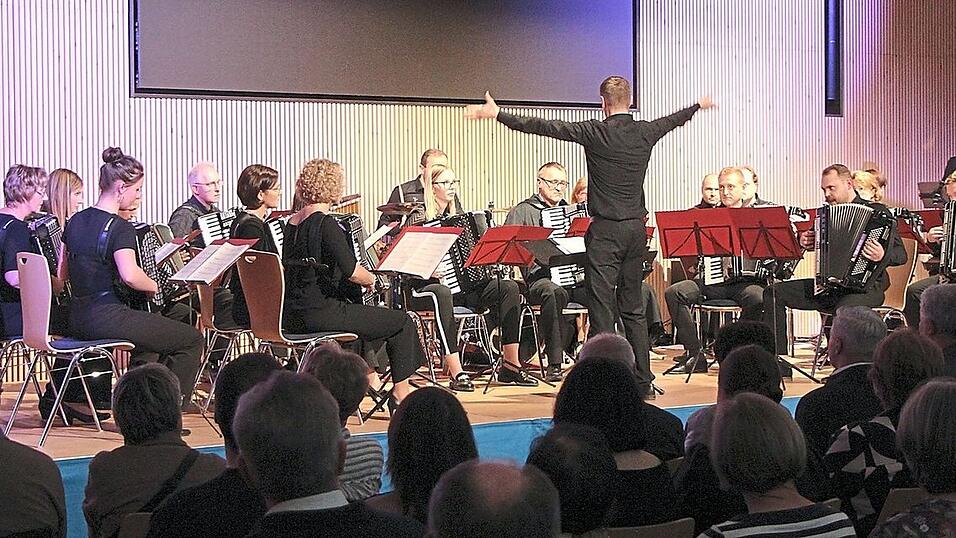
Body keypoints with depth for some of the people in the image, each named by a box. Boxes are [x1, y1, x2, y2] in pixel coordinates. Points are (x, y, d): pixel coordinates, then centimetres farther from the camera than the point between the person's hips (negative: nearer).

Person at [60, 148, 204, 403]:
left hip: (78, 319, 10)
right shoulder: (120, 228, -15)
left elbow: (62, 274, 16)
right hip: (107, 318, -9)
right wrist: (155, 286, -14)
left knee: (151, 329, 36)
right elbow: (130, 275, -31)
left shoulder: (76, 221, 10)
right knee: (191, 339, -1)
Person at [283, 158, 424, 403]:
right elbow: (352, 271, -25)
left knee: (368, 312, 34)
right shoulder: (325, 224, -16)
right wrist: (371, 279, -3)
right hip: (319, 314, -9)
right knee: (401, 322, 4)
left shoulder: (292, 223, 10)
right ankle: (400, 392, 8)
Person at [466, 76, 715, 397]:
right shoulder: (646, 132, 6)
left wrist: (498, 114, -9)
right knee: (633, 306, 15)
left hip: (606, 230, -6)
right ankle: (643, 380, 18)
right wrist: (698, 106, 47)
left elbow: (544, 128, -12)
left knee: (602, 306, -5)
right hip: (637, 227, 6)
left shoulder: (595, 133, -11)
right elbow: (673, 120, 27)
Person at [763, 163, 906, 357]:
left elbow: (901, 255, -10)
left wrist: (883, 256, -32)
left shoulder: (877, 213, -4)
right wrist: (805, 242, 9)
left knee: (845, 308, -41)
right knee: (774, 293, -5)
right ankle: (777, 356, -10)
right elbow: (818, 244, 33)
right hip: (828, 283, 7)